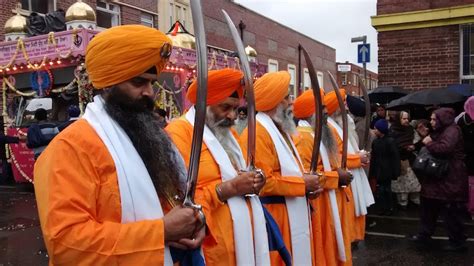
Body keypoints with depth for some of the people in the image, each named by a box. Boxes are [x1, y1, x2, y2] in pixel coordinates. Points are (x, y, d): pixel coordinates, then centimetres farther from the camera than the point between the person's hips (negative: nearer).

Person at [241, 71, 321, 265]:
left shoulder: (279, 129, 14)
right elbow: (263, 181, -27)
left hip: (293, 214, 10)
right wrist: (303, 184, -17)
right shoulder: (257, 133, -19)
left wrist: (306, 183, 3)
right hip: (272, 217, -10)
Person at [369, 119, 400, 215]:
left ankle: (389, 208, 18)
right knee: (381, 189, 10)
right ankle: (383, 207, 21)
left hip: (387, 170, -5)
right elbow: (373, 157, 8)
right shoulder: (375, 141, 5)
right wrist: (372, 171, 7)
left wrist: (395, 172, -16)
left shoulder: (390, 141, -13)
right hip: (378, 170, 6)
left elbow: (395, 157, -14)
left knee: (387, 189, 4)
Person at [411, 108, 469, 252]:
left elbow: (444, 148, -31)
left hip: (450, 180, -10)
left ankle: (457, 242, 12)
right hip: (440, 177, 10)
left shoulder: (452, 131, -15)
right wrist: (428, 143, -1)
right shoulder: (440, 131, 17)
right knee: (429, 206, 14)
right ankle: (425, 234, 24)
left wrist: (429, 144, -15)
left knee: (451, 212, -1)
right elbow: (434, 149, 18)